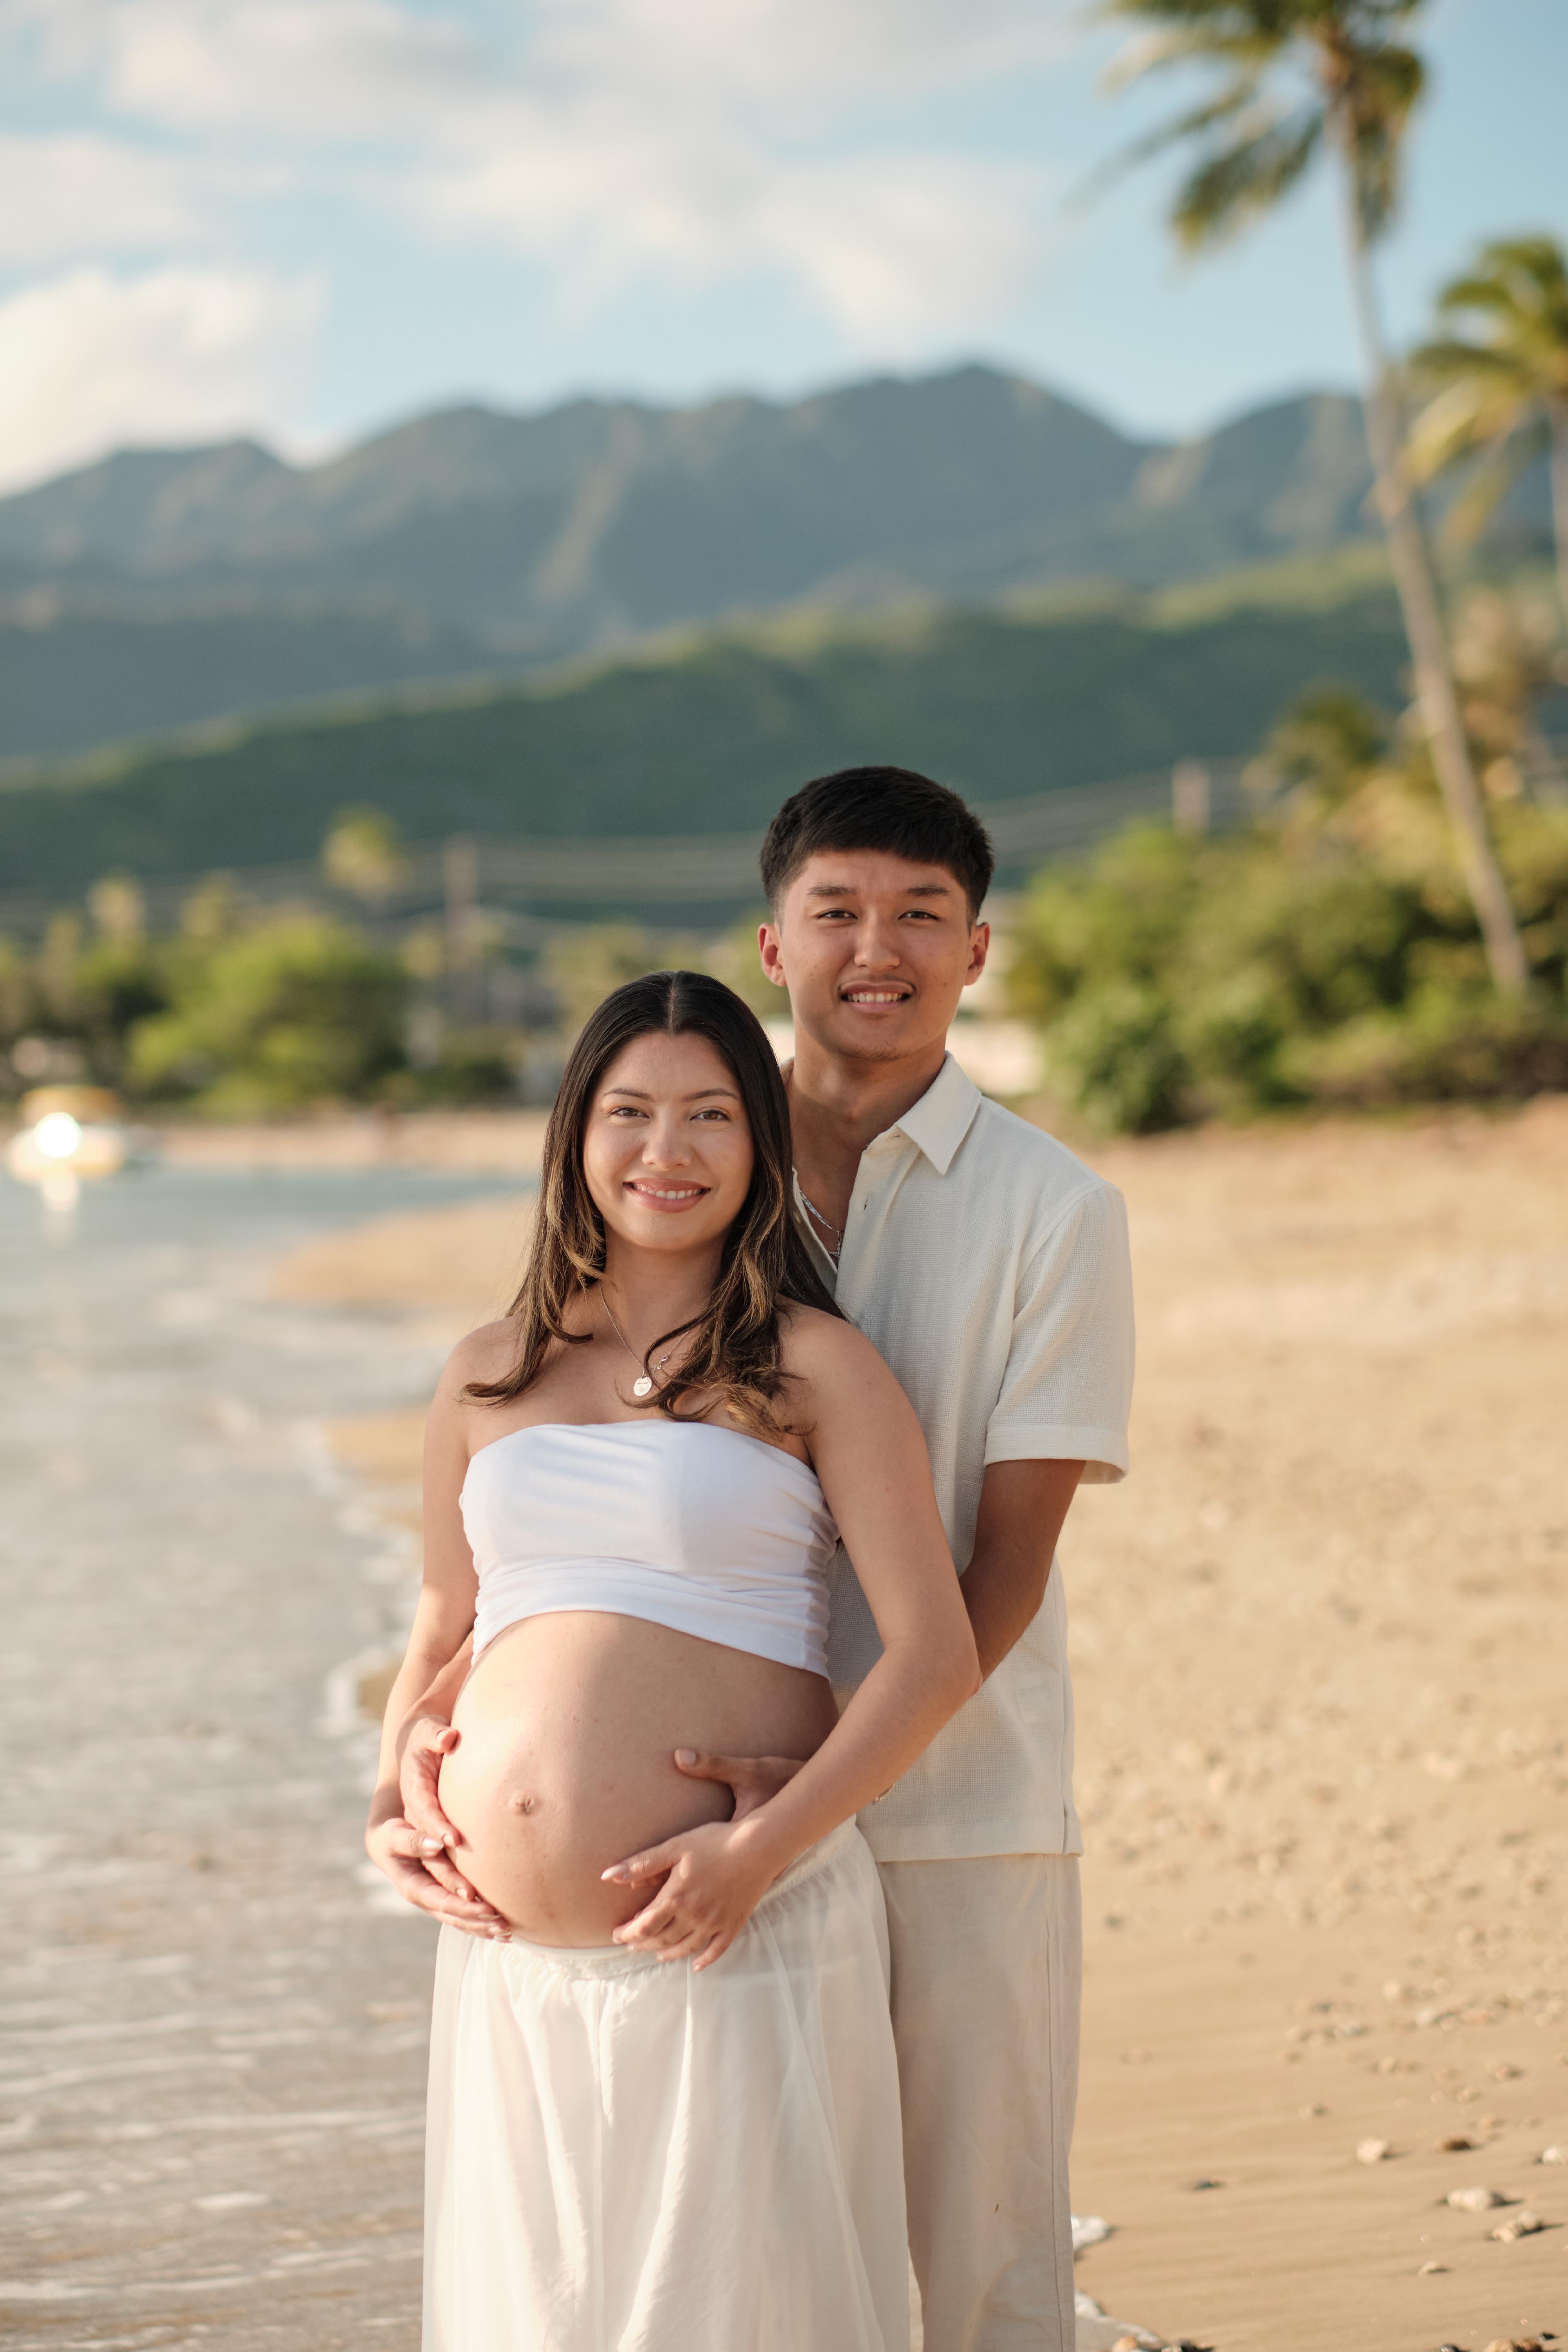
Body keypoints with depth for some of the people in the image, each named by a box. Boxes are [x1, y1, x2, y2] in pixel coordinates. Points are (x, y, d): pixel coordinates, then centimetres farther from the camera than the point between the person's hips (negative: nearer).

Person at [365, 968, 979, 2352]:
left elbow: (936, 1654, -8)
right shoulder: (492, 1374, 12)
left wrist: (760, 1852, -16)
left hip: (740, 1935, -4)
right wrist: (393, 1805, 6)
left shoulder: (811, 1365, -1)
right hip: (512, 1963, 4)